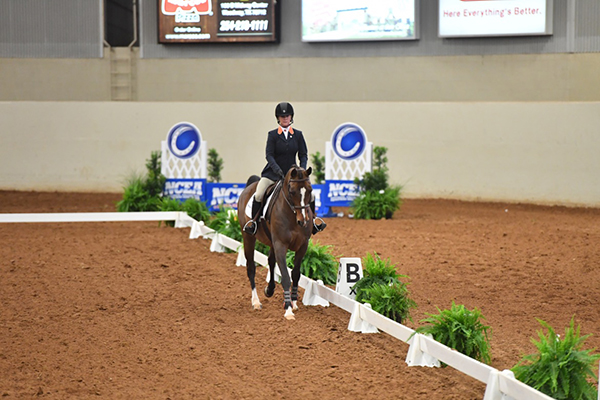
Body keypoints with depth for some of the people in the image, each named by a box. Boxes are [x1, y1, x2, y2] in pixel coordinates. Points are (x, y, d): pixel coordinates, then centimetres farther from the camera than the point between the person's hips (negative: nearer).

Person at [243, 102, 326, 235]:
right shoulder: (272, 135, -2)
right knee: (258, 195, -22)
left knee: (310, 195, -6)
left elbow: (303, 154, 4)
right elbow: (269, 155, -9)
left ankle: (313, 219, 22)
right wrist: (276, 168, -27)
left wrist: (302, 169, -15)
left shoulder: (298, 135, 5)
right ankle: (253, 220, 0)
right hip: (273, 173, -2)